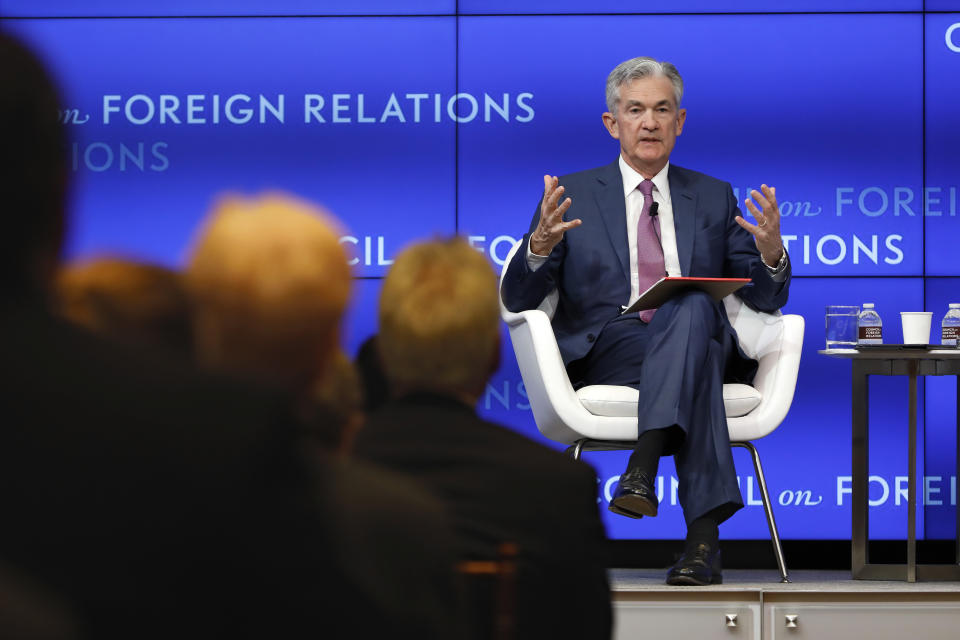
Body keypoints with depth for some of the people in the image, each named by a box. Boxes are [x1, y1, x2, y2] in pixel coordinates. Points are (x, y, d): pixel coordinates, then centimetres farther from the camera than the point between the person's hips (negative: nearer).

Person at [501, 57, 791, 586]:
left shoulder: (714, 198, 21)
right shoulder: (572, 196, 15)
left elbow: (764, 300, 16)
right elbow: (518, 300, 6)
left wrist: (771, 253, -9)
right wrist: (541, 244, -17)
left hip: (699, 340, 2)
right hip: (606, 355, -2)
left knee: (692, 304, -36)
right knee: (697, 366, -36)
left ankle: (644, 464, -48)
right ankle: (704, 535, -47)